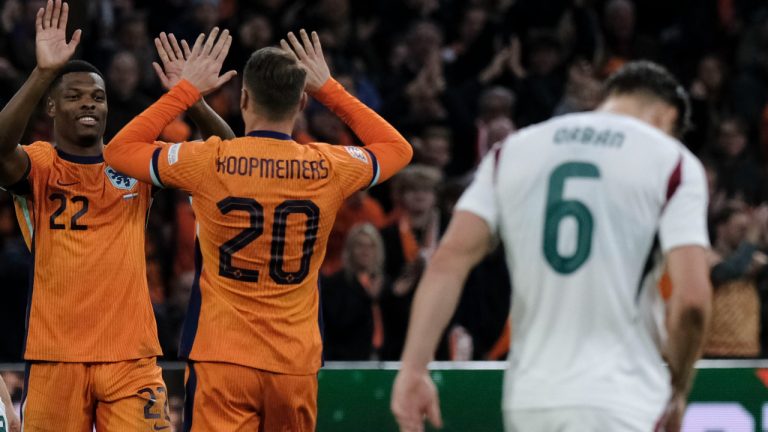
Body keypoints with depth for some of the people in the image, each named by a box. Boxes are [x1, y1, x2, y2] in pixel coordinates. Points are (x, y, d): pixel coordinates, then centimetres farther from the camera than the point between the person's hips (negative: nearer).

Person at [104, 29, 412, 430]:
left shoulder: (209, 162, -6)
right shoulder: (328, 168, -1)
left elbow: (118, 150, 11)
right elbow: (398, 148, 22)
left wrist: (185, 90, 15)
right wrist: (330, 89, 23)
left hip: (222, 360, -2)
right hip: (297, 365, 2)